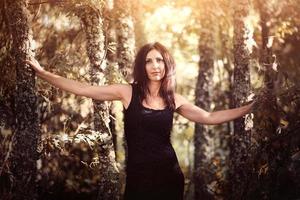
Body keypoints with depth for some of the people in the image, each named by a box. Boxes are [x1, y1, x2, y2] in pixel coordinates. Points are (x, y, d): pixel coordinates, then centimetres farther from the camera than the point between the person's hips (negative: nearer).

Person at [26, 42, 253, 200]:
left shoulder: (174, 100, 5)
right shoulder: (128, 92, -2)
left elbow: (210, 117, 12)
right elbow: (83, 89, -3)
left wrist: (250, 107, 11)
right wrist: (42, 72, -6)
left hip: (169, 174, 2)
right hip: (138, 175, -2)